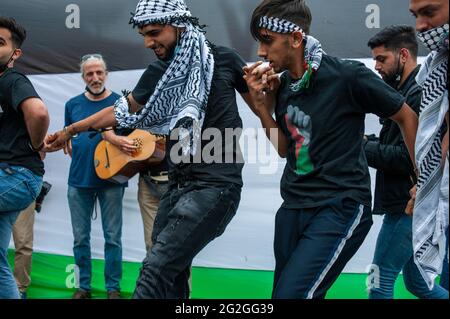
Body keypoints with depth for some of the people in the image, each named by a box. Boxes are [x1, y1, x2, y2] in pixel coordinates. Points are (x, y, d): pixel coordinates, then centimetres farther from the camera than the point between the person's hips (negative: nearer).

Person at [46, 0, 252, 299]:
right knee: (171, 273, 9)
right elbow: (123, 110, 24)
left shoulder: (224, 59, -4)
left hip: (216, 184, -6)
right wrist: (70, 130, 31)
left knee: (157, 268, -19)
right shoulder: (158, 73, 10)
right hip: (179, 184, 7)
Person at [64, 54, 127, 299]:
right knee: (80, 237, 7)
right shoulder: (73, 104, 7)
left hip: (111, 180, -3)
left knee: (112, 237, 1)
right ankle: (84, 286, 18)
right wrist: (80, 161, 1)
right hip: (78, 180, 3)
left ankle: (113, 288, 11)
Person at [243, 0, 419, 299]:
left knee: (291, 294, -22)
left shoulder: (348, 75, -13)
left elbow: (407, 117, -2)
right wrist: (261, 105, 0)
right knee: (282, 289, 13)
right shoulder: (281, 84, 6)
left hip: (340, 207, -7)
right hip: (293, 207, 7)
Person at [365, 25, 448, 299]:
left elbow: (408, 158, -23)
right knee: (416, 282, 17)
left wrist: (362, 148, -14)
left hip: (409, 207, -10)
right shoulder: (406, 90, 14)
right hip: (405, 203, 10)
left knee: (380, 282, -1)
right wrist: (367, 140, 3)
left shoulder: (421, 94, -16)